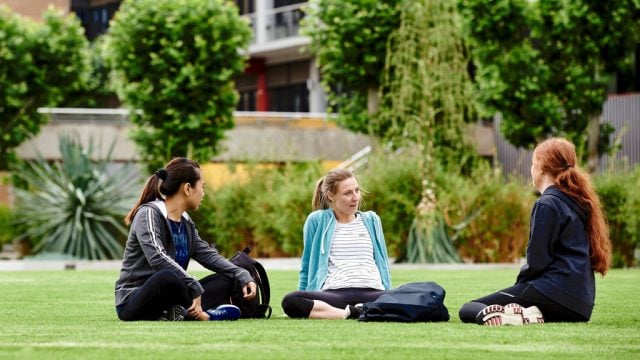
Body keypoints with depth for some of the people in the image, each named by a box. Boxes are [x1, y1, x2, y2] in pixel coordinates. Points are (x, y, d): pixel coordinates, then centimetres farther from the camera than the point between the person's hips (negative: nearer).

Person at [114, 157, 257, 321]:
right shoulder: (149, 214, -13)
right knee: (168, 277, -39)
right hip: (133, 304, -9)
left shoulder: (186, 223, 13)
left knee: (225, 281, 1)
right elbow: (158, 259, -28)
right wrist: (196, 288, -31)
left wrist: (243, 276, 1)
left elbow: (209, 255, 16)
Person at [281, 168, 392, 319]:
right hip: (335, 293, -1)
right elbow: (307, 268, 19)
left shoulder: (371, 220, 20)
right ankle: (350, 313, -36)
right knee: (290, 302, -35)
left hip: (372, 293, 1)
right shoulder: (317, 220, 12)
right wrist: (304, 304, 14)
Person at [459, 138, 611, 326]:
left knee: (468, 310, -7)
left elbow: (538, 259, -14)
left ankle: (513, 316, -32)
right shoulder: (577, 202, 17)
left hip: (554, 293, -9)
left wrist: (520, 284, 5)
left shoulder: (547, 204, -10)